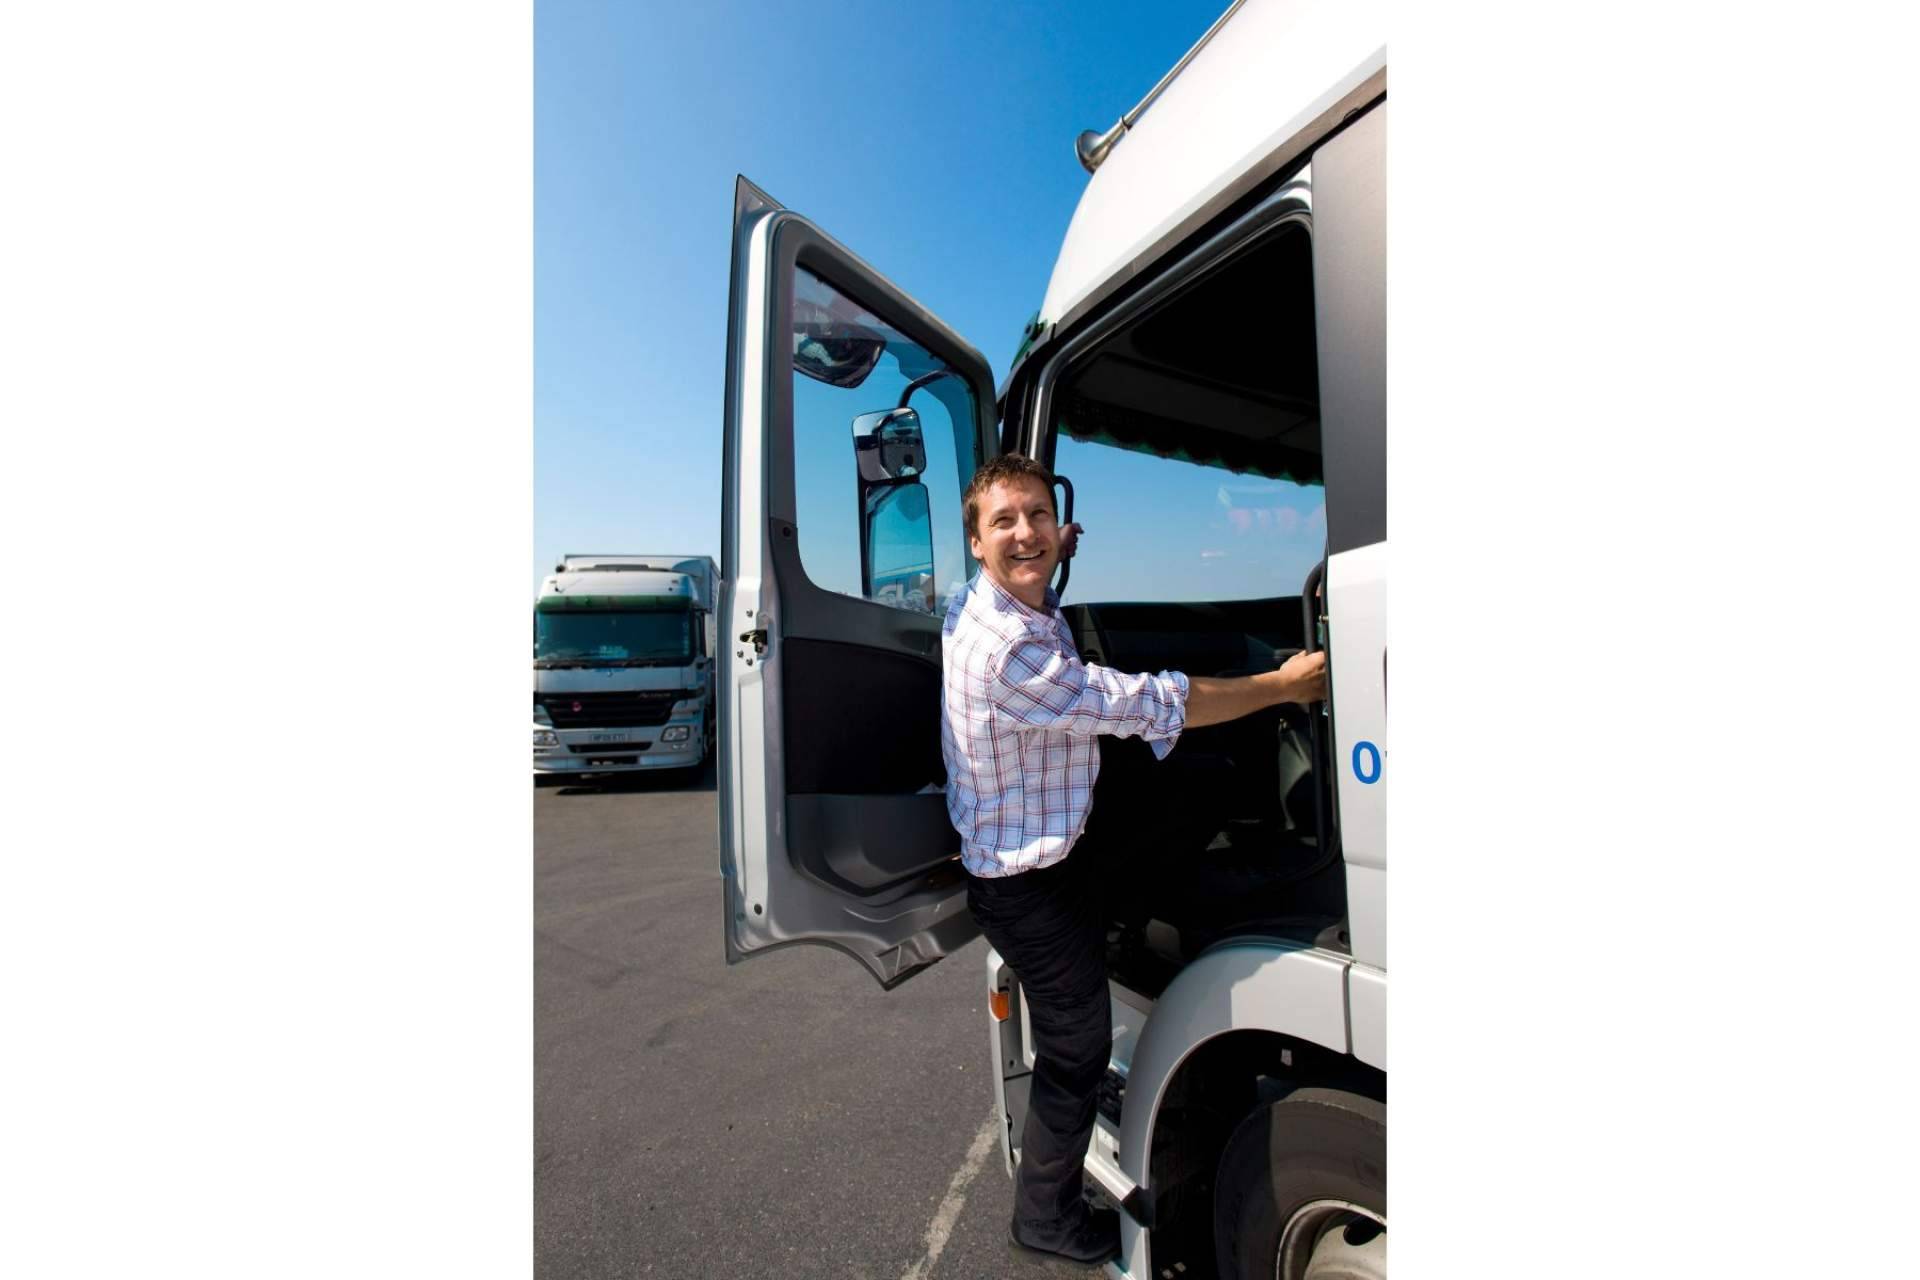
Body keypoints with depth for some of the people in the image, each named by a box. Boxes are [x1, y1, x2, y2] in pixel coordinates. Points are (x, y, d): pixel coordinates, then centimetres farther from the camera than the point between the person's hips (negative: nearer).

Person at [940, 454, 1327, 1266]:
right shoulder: (1010, 649, -33)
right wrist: (1285, 685, -16)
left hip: (1056, 844, 9)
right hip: (1027, 883, -9)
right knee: (1077, 1047, 7)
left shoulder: (979, 604, -2)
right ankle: (1046, 1218, 32)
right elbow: (1150, 706, -28)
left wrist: (1058, 552, 15)